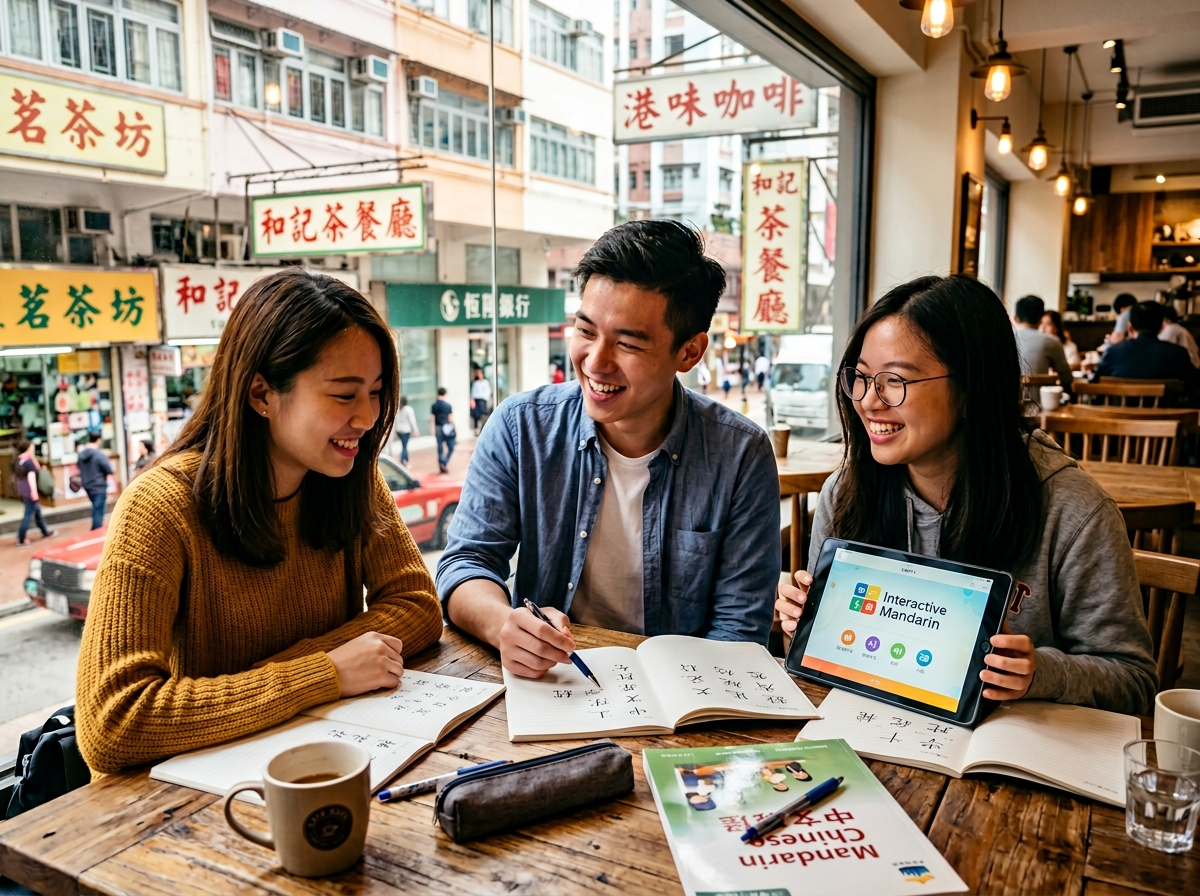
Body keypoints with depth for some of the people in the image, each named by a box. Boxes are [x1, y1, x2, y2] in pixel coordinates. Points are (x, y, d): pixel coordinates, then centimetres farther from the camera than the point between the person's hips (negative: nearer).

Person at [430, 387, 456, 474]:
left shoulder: (433, 406, 1)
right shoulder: (448, 405, -9)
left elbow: (432, 419, 1)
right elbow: (451, 418, -7)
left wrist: (433, 430, 8)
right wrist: (456, 429, 2)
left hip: (438, 429, 4)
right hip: (448, 428, -4)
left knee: (440, 449, 10)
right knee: (451, 448, 6)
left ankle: (441, 467, 11)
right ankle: (445, 463, -13)